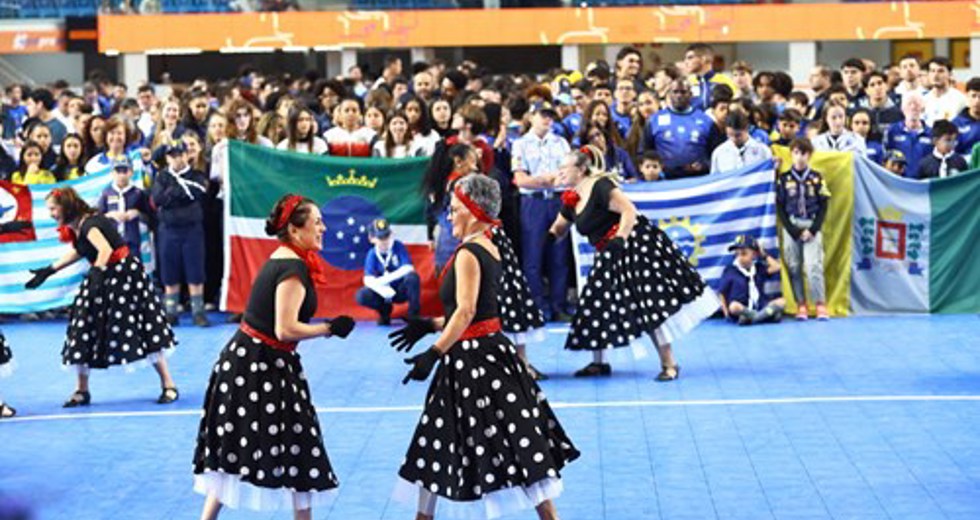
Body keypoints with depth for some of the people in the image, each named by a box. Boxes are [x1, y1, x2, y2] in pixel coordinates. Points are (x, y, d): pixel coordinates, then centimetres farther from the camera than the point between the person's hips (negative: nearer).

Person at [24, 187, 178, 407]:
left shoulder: (89, 224, -24)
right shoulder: (74, 227, 3)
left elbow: (105, 249, -41)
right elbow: (77, 252, 22)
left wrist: (97, 272, -56)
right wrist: (48, 271, 23)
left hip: (124, 275, -9)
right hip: (102, 277, 9)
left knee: (145, 331, -6)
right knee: (83, 332, 6)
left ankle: (168, 386, 2)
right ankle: (82, 391, 16)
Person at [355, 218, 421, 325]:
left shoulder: (398, 246, -12)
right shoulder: (372, 255, -9)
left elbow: (408, 268, -21)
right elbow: (368, 279, -18)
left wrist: (385, 279, -28)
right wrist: (382, 289, -38)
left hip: (402, 290, -1)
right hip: (384, 293, 1)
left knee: (412, 277, -34)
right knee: (361, 296, -25)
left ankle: (414, 315, -16)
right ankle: (385, 310, 5)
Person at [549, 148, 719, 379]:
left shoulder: (599, 186, -15)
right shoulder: (571, 200, 11)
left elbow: (629, 210, -23)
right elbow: (558, 230, 22)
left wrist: (619, 239, -31)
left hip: (633, 245, -9)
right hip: (608, 256, 10)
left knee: (652, 304, -10)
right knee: (596, 305, 9)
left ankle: (668, 364, -6)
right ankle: (599, 362, 22)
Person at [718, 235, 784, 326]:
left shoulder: (759, 268, 14)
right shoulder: (730, 271, 2)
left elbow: (776, 267, 2)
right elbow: (721, 293, 3)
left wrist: (764, 255, 10)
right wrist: (726, 313, -6)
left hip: (761, 307, 4)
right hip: (741, 309, -4)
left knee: (782, 301, -19)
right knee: (734, 307, -38)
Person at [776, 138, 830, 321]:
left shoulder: (817, 178, 4)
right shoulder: (784, 179, 4)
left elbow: (823, 207, 3)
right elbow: (780, 208, 3)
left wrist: (812, 230, -7)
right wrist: (794, 231, -6)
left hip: (812, 227, -1)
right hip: (791, 227, 1)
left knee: (814, 265, -11)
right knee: (794, 267, 0)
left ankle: (821, 305, -8)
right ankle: (801, 305, 5)